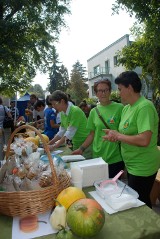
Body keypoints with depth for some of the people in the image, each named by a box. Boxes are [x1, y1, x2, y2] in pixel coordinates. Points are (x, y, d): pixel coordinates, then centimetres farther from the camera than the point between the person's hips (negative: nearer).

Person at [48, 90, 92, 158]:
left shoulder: (75, 111, -22)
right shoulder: (62, 113, 3)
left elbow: (69, 134, -24)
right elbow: (61, 132, 10)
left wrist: (53, 147, -20)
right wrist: (50, 143, 2)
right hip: (76, 145, 8)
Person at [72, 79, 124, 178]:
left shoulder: (119, 108, -6)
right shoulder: (94, 111, 6)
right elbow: (92, 134, 11)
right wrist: (81, 149, 4)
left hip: (116, 158, -3)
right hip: (98, 157, 3)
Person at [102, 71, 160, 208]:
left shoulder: (144, 107, -22)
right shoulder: (127, 108, 5)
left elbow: (144, 140, -31)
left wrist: (118, 136, -20)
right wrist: (114, 135, -8)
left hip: (142, 168, -9)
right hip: (132, 165, 9)